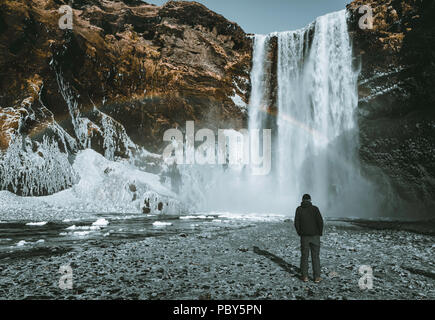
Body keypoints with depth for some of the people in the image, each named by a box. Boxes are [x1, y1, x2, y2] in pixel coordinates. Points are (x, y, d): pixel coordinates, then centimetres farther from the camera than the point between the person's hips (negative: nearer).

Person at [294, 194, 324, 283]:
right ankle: (317, 277, 8)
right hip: (315, 236, 0)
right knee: (315, 257, 7)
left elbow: (296, 223, -5)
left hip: (304, 236, 1)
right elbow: (320, 221, -10)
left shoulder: (299, 209, -1)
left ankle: (305, 276, 12)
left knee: (304, 256, 10)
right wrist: (320, 233, 3)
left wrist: (300, 233, 8)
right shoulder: (315, 208, -3)